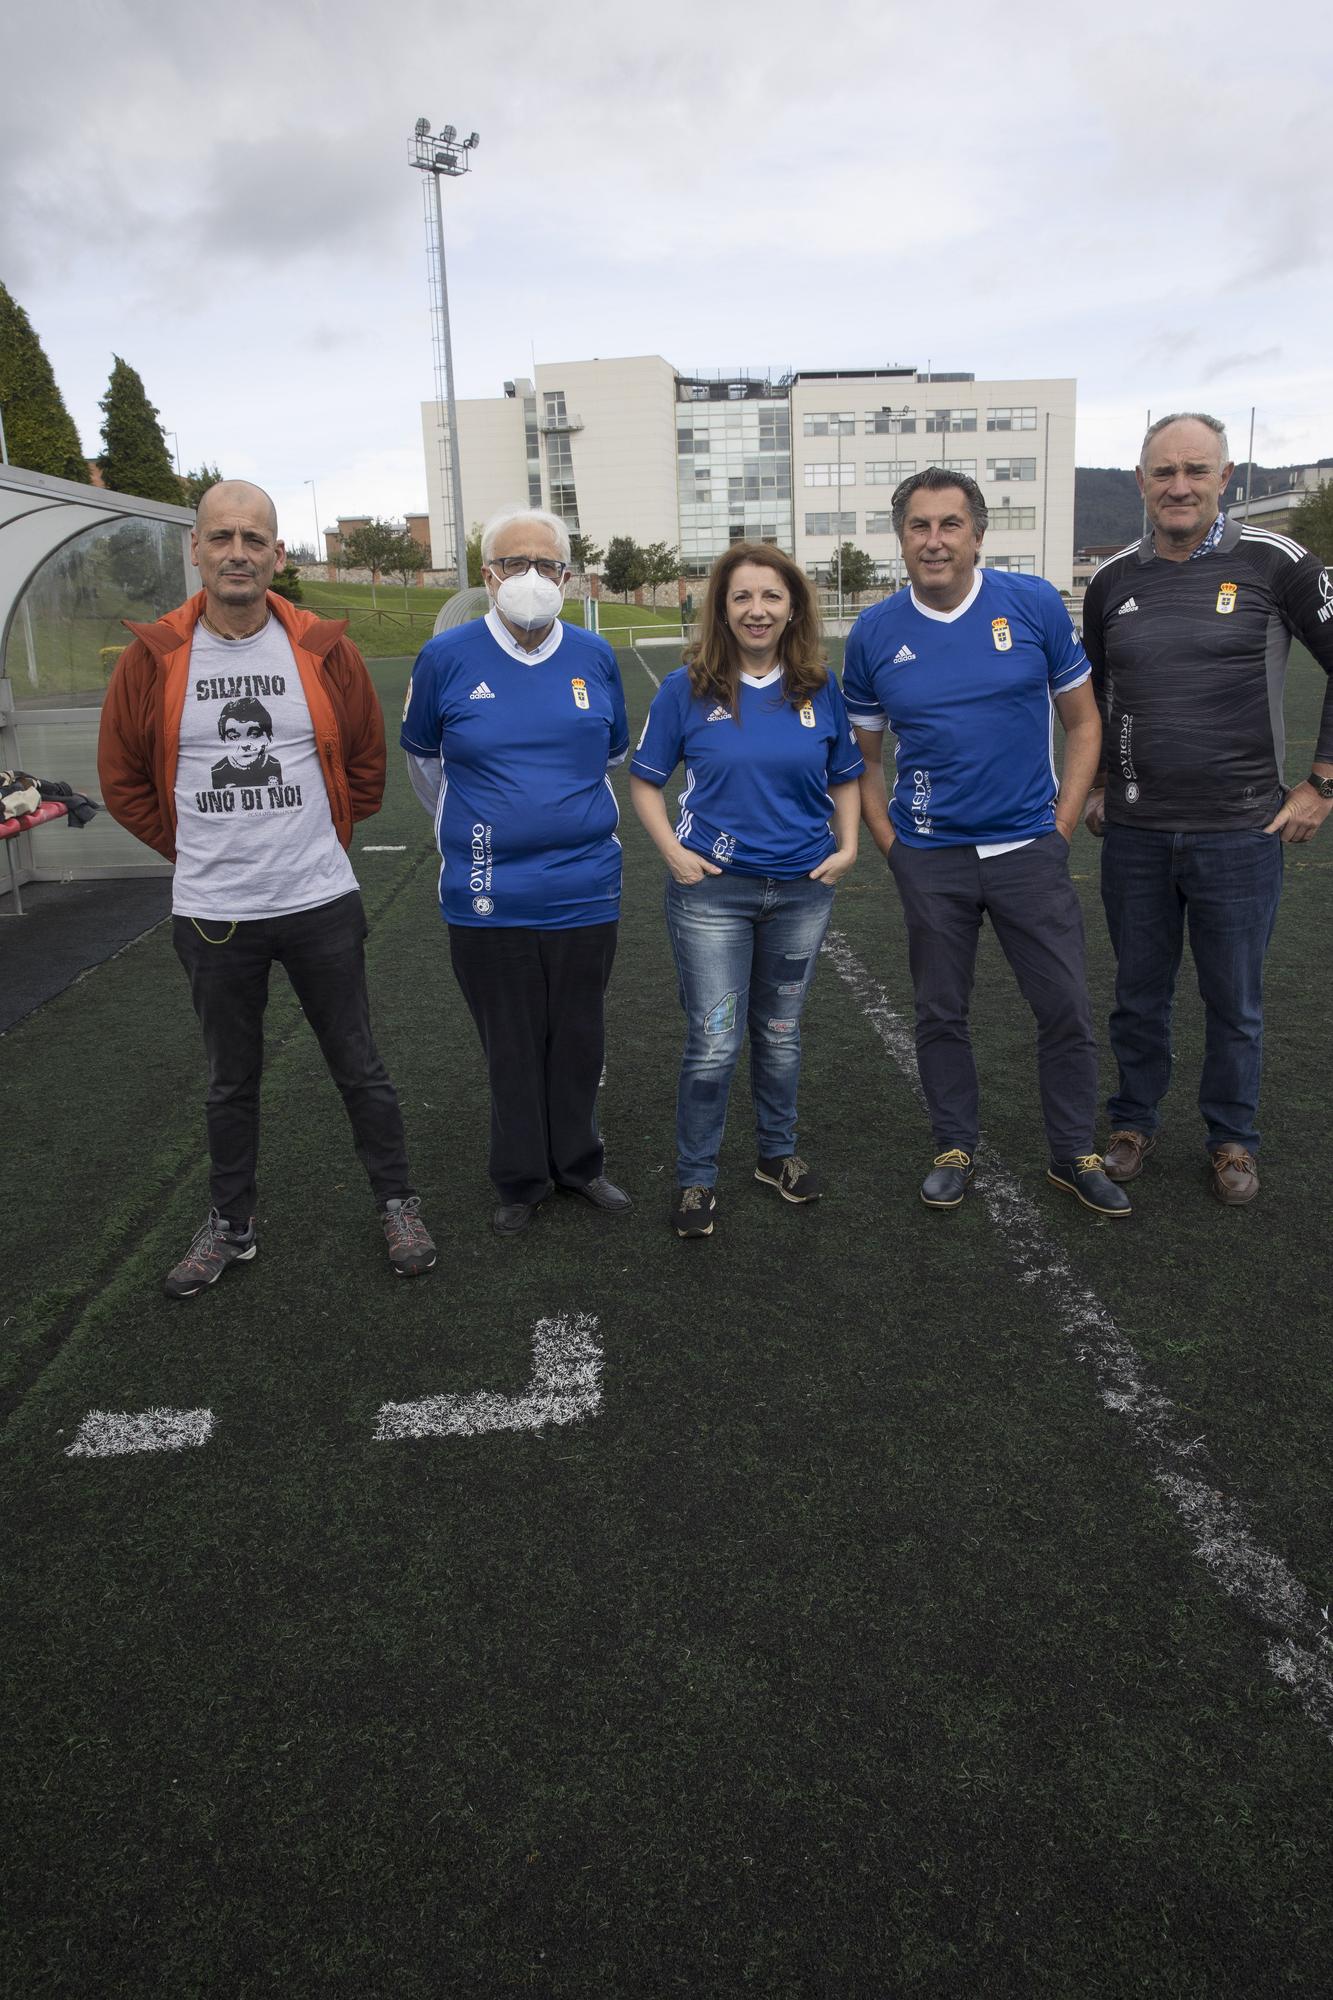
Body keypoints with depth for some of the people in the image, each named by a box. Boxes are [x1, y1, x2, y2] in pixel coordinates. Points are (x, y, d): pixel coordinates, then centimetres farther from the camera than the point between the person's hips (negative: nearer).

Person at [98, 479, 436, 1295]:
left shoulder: (325, 651, -3)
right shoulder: (154, 658, -3)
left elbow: (368, 762, 9)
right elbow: (123, 779, 7)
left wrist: (324, 838, 7)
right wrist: (199, 849, 5)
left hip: (321, 903, -1)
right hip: (211, 914, 1)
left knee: (359, 1067, 10)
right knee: (231, 1082, 16)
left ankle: (399, 1204, 28)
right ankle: (231, 1225, 33)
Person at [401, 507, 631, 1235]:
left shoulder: (594, 656, 2)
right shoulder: (446, 657, -4)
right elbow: (419, 756, 12)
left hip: (584, 892, 2)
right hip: (488, 896, -2)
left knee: (579, 1038, 13)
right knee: (511, 1044, 10)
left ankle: (577, 1162, 32)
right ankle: (521, 1178, 27)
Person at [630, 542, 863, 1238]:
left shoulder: (820, 689, 2)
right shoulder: (687, 688, -5)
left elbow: (845, 776, 13)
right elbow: (644, 779, 2)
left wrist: (847, 845, 0)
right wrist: (673, 852, -9)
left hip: (802, 889, 3)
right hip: (712, 890, -2)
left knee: (780, 1033, 16)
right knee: (714, 1043, -2)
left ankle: (778, 1153, 35)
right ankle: (695, 1179, 15)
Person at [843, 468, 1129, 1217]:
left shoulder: (1035, 604, -4)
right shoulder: (875, 634, -1)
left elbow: (1083, 720, 3)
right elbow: (864, 753, 8)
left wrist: (1063, 824, -2)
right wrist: (888, 839, 0)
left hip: (1030, 847, 0)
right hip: (930, 859, 1)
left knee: (1067, 1008, 4)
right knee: (941, 1012, 10)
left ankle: (1075, 1154, 23)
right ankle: (956, 1149, 28)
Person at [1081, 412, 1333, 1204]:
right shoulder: (1113, 580, 5)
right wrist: (1096, 785, 14)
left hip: (1241, 833, -3)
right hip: (1135, 835, 3)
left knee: (1235, 1001, 10)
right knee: (1139, 993, 14)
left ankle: (1233, 1139, 28)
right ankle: (1136, 1122, 33)